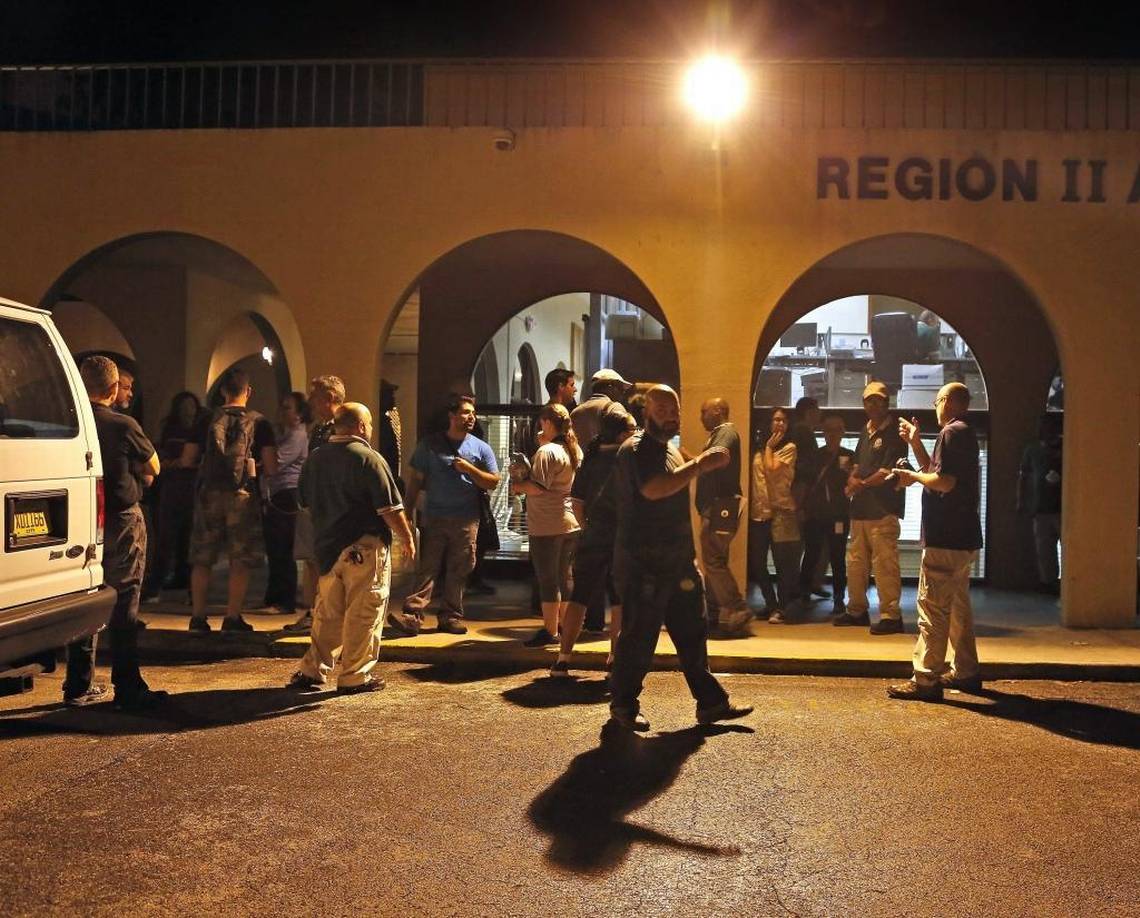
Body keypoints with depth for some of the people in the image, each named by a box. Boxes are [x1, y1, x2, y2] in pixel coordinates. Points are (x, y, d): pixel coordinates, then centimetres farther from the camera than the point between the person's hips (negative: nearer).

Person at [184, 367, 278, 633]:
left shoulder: (208, 419, 6)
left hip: (209, 493, 2)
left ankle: (198, 617, 14)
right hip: (243, 494, -2)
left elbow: (187, 459, 7)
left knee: (201, 560, 11)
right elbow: (271, 468, -5)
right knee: (241, 561, 5)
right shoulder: (258, 422, 1)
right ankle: (232, 618, 5)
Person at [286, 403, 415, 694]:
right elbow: (390, 508, -15)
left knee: (328, 612, 16)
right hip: (364, 547, -7)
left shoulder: (315, 459, 10)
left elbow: (305, 500, 20)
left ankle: (312, 669, 17)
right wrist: (407, 538, -4)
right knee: (364, 613, 1)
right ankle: (355, 676, 6)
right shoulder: (368, 458, -12)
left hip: (327, 546, 7)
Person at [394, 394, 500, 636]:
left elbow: (493, 482, 5)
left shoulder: (481, 448, 8)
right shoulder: (430, 444, 6)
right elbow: (416, 481, 6)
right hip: (434, 518, -1)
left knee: (458, 572, 4)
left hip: (466, 520, 1)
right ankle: (412, 616, -12)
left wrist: (469, 468, -9)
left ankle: (451, 616, 13)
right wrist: (408, 514, 0)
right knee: (426, 569, -7)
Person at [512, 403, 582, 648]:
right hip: (571, 522, 8)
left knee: (548, 579, -1)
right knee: (565, 577, 16)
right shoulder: (575, 451, 10)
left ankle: (549, 631, 3)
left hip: (547, 525, -8)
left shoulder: (546, 452, -16)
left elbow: (537, 487, -23)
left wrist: (516, 486, -4)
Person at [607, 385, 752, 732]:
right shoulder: (635, 449, -10)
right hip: (643, 562, -9)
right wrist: (700, 465, -29)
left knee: (692, 632, 10)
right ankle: (623, 706, 12)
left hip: (677, 561, 9)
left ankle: (711, 702, 17)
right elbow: (654, 488, -30)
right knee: (638, 636, -1)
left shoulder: (671, 449, 19)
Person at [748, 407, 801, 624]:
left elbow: (772, 469, -12)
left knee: (783, 564, -2)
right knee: (756, 563, 9)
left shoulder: (789, 448, 1)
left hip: (780, 511, -5)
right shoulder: (758, 449, 13)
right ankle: (770, 604, 24)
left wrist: (769, 446, -2)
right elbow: (753, 475, 12)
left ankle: (781, 608, 10)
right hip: (757, 511, 5)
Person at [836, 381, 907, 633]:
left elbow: (888, 472, -14)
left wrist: (862, 484, -5)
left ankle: (891, 615, -4)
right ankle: (857, 610, 25)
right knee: (856, 562, 14)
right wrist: (852, 480, 5)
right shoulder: (865, 431, 19)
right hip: (861, 507, 9)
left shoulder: (894, 433, -7)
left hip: (883, 508, -9)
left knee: (884, 563, -9)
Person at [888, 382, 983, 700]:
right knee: (958, 605, 17)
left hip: (946, 538, -10)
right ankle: (965, 672, 25)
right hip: (963, 537, 11)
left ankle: (926, 680, -8)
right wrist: (914, 442, 18)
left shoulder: (952, 432, -13)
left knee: (933, 607, -9)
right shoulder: (965, 433, 18)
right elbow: (933, 469, 22)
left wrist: (912, 477, -8)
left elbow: (943, 481, -23)